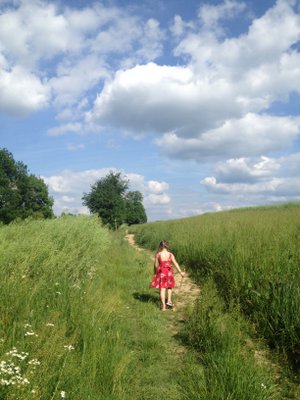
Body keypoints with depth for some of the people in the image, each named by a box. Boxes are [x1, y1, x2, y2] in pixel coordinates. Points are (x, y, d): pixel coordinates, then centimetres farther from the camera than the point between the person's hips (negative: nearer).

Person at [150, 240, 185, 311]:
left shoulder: (158, 254, -10)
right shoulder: (170, 254, -7)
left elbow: (156, 265, -4)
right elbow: (175, 264, -2)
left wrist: (155, 273, 13)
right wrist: (181, 272, 8)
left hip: (161, 273, -1)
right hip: (169, 272, 1)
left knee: (162, 289, 3)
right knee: (169, 287, 25)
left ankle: (163, 306, 3)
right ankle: (169, 300, 17)